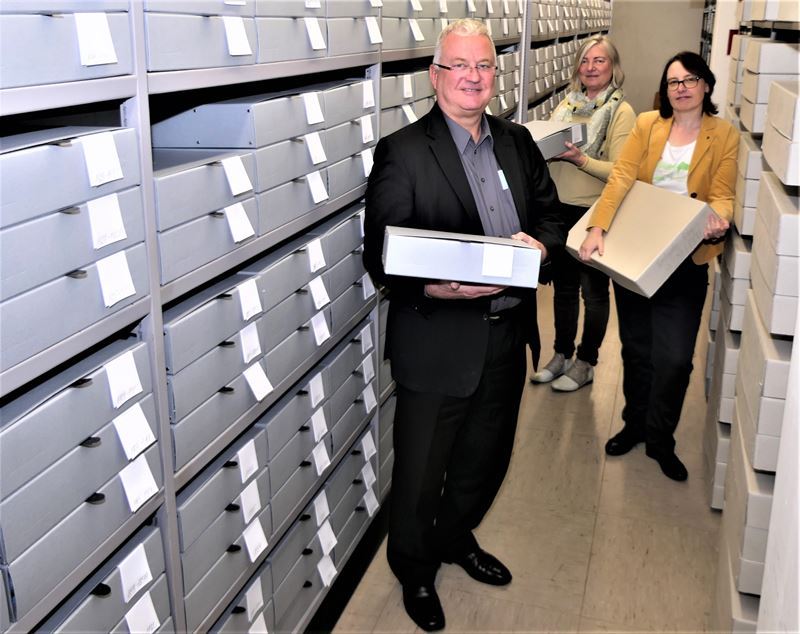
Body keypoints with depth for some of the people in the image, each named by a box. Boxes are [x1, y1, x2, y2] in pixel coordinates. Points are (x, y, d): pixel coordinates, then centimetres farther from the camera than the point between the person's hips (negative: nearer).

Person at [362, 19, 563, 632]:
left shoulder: (517, 142, 8)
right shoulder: (402, 152, -12)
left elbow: (551, 211, 14)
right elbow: (380, 255, -15)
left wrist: (539, 240, -9)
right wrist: (433, 287, -33)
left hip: (507, 334, 6)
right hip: (438, 342, -6)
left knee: (485, 456, 23)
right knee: (421, 471, 10)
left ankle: (456, 539, 51)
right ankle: (415, 571, 37)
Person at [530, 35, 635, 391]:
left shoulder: (621, 112, -9)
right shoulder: (567, 104, 7)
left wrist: (581, 159, -28)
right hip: (560, 209, 6)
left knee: (593, 290, 8)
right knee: (563, 285, 16)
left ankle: (585, 363, 22)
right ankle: (561, 355, 31)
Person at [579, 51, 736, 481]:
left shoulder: (724, 136, 0)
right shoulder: (647, 125, 3)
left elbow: (722, 196, -6)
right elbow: (620, 178, -8)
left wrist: (717, 222, -29)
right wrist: (598, 228, -21)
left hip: (685, 263, -1)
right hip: (632, 256, 2)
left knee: (675, 357, -2)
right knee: (636, 348, 13)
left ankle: (660, 440, 19)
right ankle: (635, 424, 33)